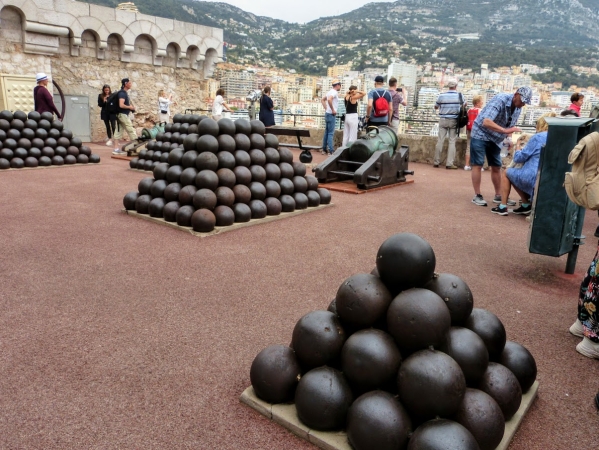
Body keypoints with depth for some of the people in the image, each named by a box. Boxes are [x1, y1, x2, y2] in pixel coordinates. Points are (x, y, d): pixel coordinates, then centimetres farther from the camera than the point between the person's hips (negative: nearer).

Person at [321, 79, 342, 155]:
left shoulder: (330, 92, 15)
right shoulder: (334, 92, -13)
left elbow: (322, 99, 24)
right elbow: (329, 100, -31)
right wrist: (333, 110, -23)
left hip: (327, 113, 9)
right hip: (331, 114, -9)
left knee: (326, 132, 12)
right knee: (330, 133, -9)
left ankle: (324, 150, 16)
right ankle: (331, 151, -8)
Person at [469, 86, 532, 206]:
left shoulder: (518, 108, -1)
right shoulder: (500, 100, -24)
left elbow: (509, 126, 11)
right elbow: (486, 122, -37)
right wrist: (505, 130, -42)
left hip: (495, 138, 7)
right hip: (481, 134, -7)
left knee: (496, 167, 7)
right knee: (478, 165, -7)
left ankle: (498, 195, 14)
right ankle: (477, 196, -3)